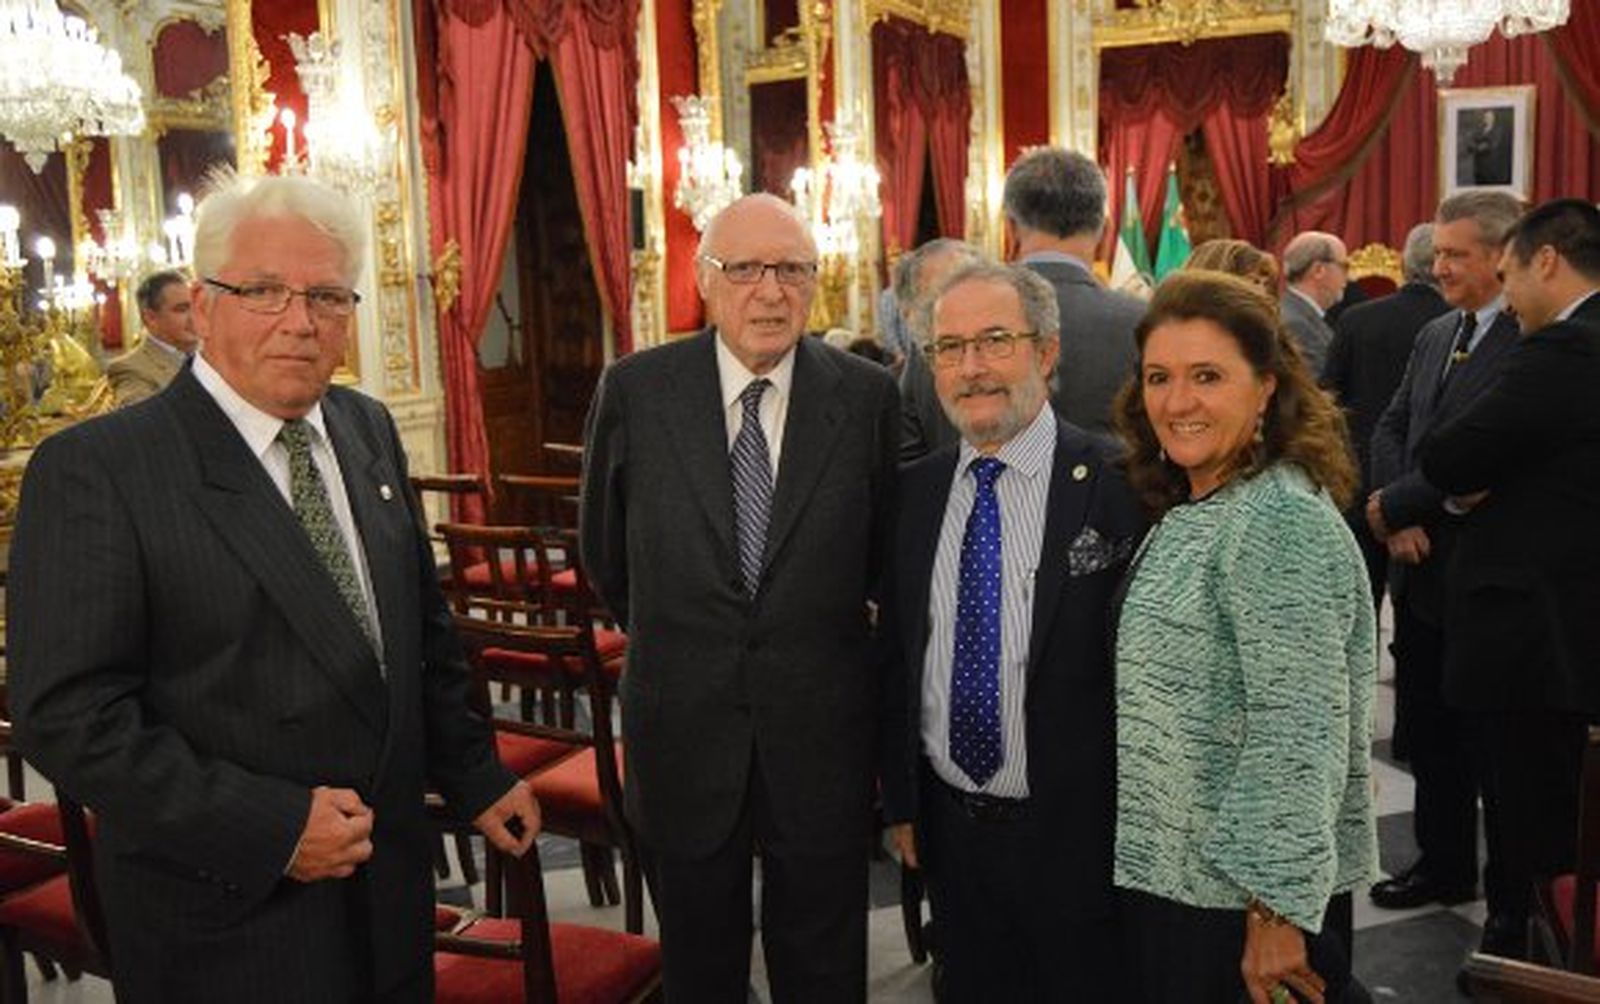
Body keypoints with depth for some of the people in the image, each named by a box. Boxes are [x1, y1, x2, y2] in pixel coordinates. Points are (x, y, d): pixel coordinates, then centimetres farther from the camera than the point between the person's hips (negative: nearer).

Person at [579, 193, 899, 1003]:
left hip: (822, 733, 0)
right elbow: (604, 552, 6)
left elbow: (884, 551, 6)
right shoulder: (635, 390, -7)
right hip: (682, 731, 1)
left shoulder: (869, 397, -8)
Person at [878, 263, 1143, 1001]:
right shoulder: (915, 491, 1)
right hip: (948, 825, 4)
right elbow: (895, 654, 7)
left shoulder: (1118, 487, -14)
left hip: (1078, 836, -4)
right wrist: (900, 799, 8)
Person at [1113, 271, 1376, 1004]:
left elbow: (1299, 732, -23)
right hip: (1169, 874, 8)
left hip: (1247, 897, -8)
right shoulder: (1190, 514, 8)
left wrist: (1277, 914, -22)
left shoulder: (1282, 520, -20)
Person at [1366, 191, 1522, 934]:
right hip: (1421, 568, 8)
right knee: (1426, 733, 18)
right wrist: (1397, 519, -7)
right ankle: (1444, 864, 35)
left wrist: (1395, 505, -15)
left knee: (1494, 743, 6)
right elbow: (1391, 428, 9)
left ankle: (1515, 899, 22)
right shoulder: (1434, 336, 11)